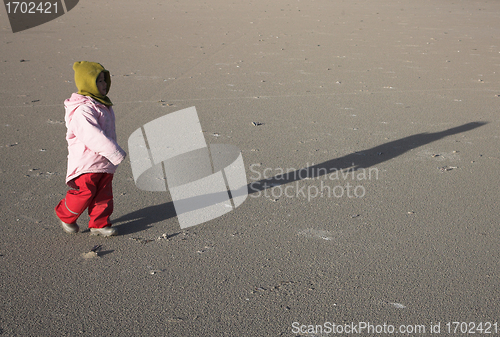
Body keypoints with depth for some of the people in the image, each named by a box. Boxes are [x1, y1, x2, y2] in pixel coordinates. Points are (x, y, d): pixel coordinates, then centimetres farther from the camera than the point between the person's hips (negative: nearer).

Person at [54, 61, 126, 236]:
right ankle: (65, 215, 22)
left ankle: (99, 224, 20)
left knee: (104, 194, 9)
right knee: (84, 192, -2)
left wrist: (114, 152, 29)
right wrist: (115, 153, -28)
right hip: (86, 161, -9)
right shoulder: (82, 110, -20)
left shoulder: (102, 105, 13)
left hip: (105, 162, 9)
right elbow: (93, 136, -28)